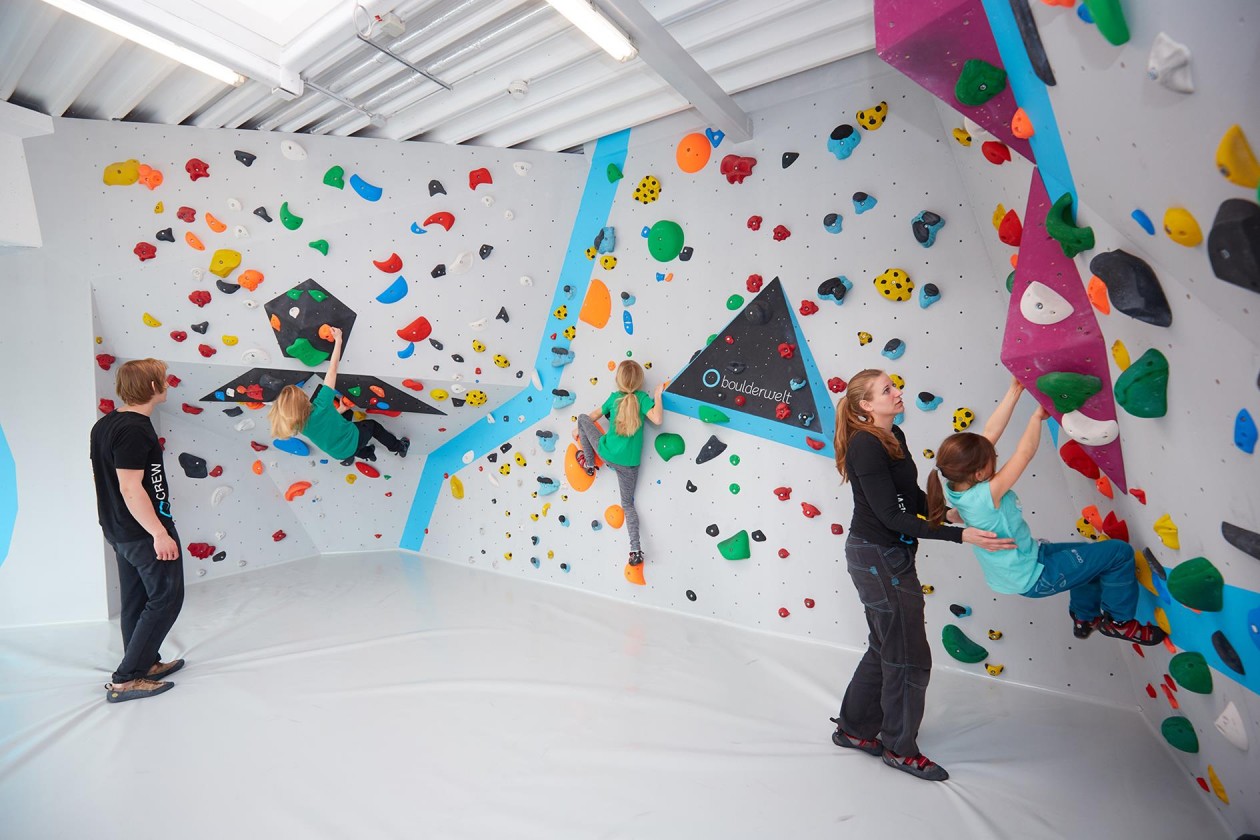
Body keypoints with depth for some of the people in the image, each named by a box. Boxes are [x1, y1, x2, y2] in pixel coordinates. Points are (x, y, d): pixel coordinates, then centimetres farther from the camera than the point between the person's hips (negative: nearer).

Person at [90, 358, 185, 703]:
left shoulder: (105, 424, 8)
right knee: (166, 598, 1)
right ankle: (126, 679, 5)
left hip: (119, 530, 10)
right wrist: (159, 533, -22)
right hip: (145, 532, -10)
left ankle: (147, 663, 32)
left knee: (137, 600, 18)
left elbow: (110, 478, 15)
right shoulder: (135, 429, -22)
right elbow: (131, 488, -26)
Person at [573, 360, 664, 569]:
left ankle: (589, 464, 30)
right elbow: (657, 419, -24)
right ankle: (636, 549, 3)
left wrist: (579, 429, 35)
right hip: (629, 462, 0)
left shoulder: (614, 397, 2)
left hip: (606, 453, 0)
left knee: (582, 418, 21)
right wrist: (657, 396, -9)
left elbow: (592, 416, 17)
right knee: (628, 504, 17)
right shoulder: (642, 397, -8)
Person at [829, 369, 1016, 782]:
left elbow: (912, 498, 12)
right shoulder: (865, 446, -22)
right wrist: (960, 535, -26)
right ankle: (900, 748, 28)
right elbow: (892, 517, -25)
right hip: (877, 557, -9)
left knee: (885, 649, 21)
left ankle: (854, 728, 38)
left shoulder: (894, 436, 7)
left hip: (889, 554, 9)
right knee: (909, 658, 6)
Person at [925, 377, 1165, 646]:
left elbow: (990, 433, -11)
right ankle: (1119, 621, 17)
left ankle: (1085, 617, 43)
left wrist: (1015, 390, -14)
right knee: (1118, 553, -3)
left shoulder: (956, 485, -13)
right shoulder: (984, 496, -36)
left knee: (1092, 554, 30)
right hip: (1031, 578, -9)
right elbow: (1025, 453, -29)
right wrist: (1037, 416, -13)